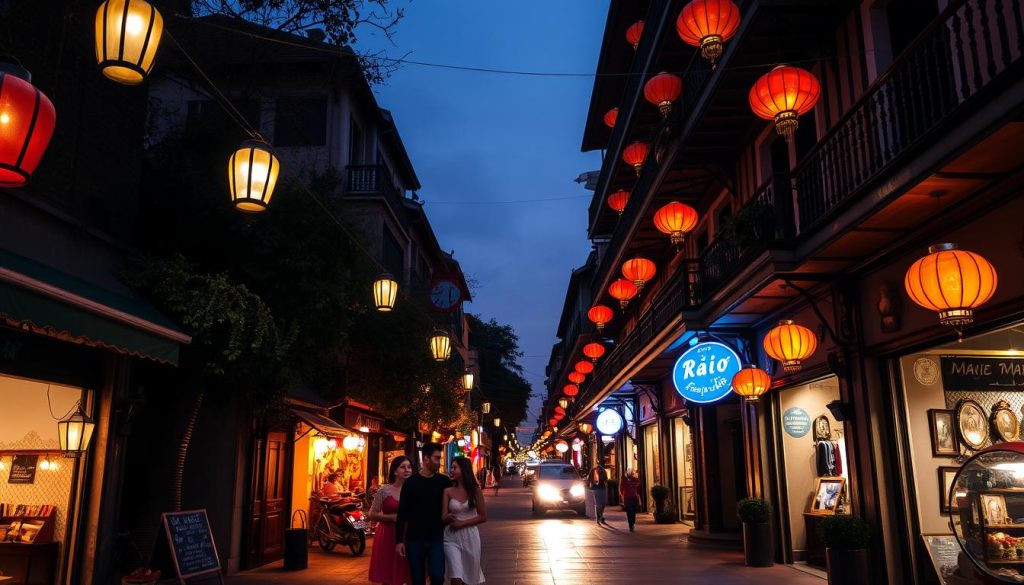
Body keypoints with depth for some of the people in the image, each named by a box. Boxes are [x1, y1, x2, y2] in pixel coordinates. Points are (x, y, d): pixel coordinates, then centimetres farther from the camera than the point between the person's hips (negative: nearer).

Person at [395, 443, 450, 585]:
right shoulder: (410, 482, -1)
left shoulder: (444, 481, 3)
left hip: (436, 539, 0)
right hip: (414, 539, 0)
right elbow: (402, 513, -1)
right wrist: (399, 540, -5)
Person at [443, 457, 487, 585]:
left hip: (470, 537, 1)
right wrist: (449, 518, -27)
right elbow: (443, 517, -4)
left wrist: (462, 523, -12)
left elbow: (483, 517, -2)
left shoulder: (475, 490, -2)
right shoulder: (448, 491, -1)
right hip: (452, 537, -1)